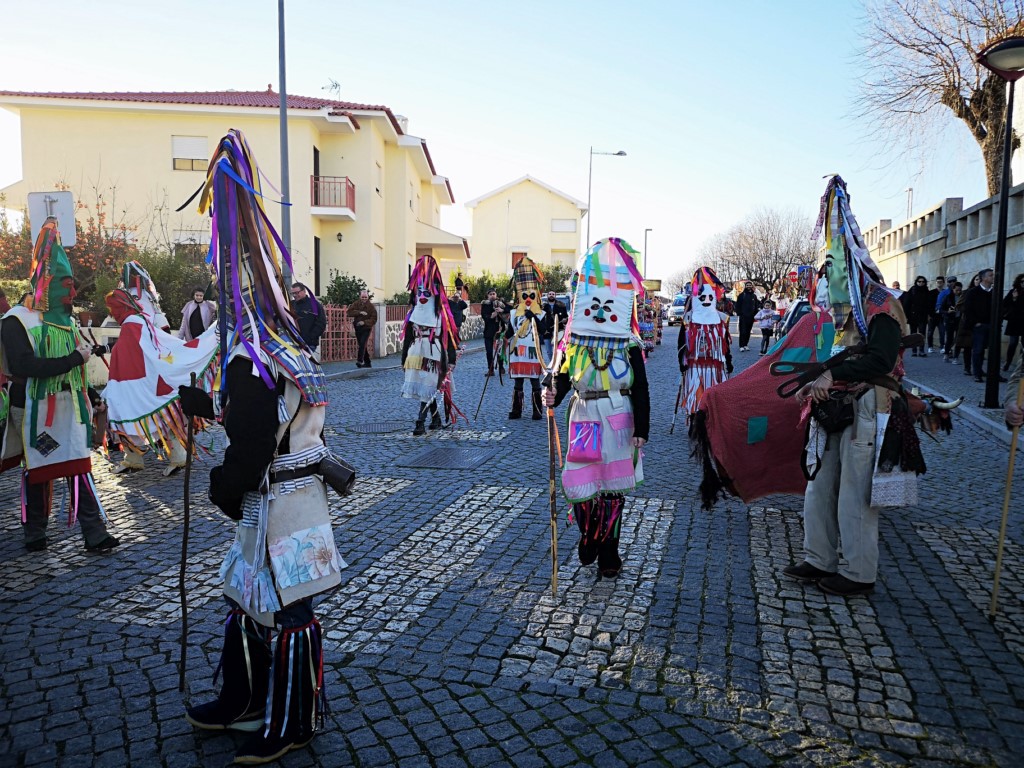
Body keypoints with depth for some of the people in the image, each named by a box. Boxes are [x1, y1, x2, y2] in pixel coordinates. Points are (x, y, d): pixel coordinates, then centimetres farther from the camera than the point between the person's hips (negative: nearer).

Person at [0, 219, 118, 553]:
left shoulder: (64, 320, 13)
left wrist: (92, 397, 17)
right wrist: (75, 358, -23)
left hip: (69, 407, 5)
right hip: (35, 411, -5)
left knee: (78, 467, 1)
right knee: (38, 472, 9)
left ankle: (95, 534, 1)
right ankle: (35, 534, 26)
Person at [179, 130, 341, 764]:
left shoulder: (251, 359, -23)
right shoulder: (287, 344, 7)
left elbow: (252, 445, -22)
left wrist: (223, 488, -4)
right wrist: (209, 405, 24)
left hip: (276, 504, -10)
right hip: (275, 502, 10)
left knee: (284, 615, 6)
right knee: (246, 600, 23)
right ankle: (245, 704, 43)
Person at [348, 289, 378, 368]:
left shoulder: (371, 306, -5)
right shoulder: (356, 304, 3)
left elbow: (374, 319, -7)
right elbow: (350, 312, -9)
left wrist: (364, 322, -20)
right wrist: (359, 312, -21)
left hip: (366, 328, -4)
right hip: (357, 328, 4)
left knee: (362, 344, -21)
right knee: (361, 345, 10)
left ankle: (360, 361, -26)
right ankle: (367, 362, 19)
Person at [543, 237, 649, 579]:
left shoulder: (630, 348, -3)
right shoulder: (574, 345, 1)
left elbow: (641, 391, -1)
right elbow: (561, 379, 2)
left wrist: (641, 429, -4)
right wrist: (552, 396, -19)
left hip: (619, 425, -1)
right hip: (584, 422, 1)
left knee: (613, 489, 6)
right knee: (576, 486, -2)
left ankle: (608, 553, 21)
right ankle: (589, 536, 27)